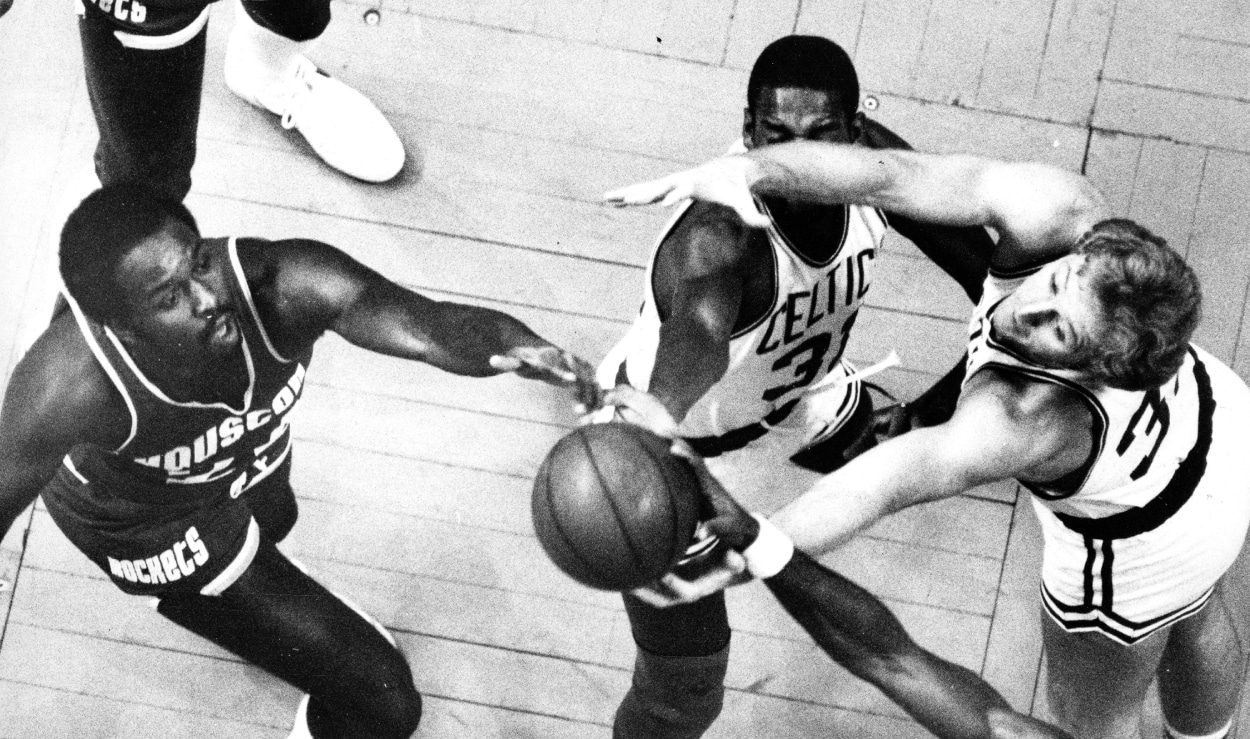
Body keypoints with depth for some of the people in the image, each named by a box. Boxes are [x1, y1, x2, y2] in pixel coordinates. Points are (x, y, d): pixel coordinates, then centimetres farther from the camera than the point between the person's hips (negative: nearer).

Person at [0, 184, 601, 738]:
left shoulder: (285, 285, -41)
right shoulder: (68, 389, -44)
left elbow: (423, 323, -55)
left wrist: (519, 348, -75)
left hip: (244, 461, 4)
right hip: (148, 526, -4)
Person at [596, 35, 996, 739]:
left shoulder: (868, 155, -25)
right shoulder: (721, 236, -46)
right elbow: (701, 327, -70)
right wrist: (653, 422, -88)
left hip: (796, 393, 7)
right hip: (678, 444, -7)